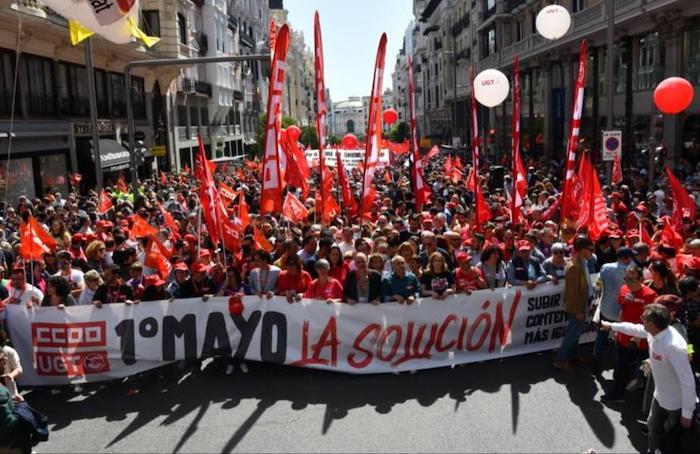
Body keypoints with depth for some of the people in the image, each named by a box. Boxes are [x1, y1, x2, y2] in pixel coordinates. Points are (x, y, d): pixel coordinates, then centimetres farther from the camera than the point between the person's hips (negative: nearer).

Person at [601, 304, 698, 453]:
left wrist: (687, 414, -27)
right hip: (660, 395, 8)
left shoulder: (674, 346, -39)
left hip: (678, 402, -8)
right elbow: (634, 328, 12)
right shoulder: (653, 332, -12)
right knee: (654, 428, 27)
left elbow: (688, 381, -35)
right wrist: (611, 325, 27)